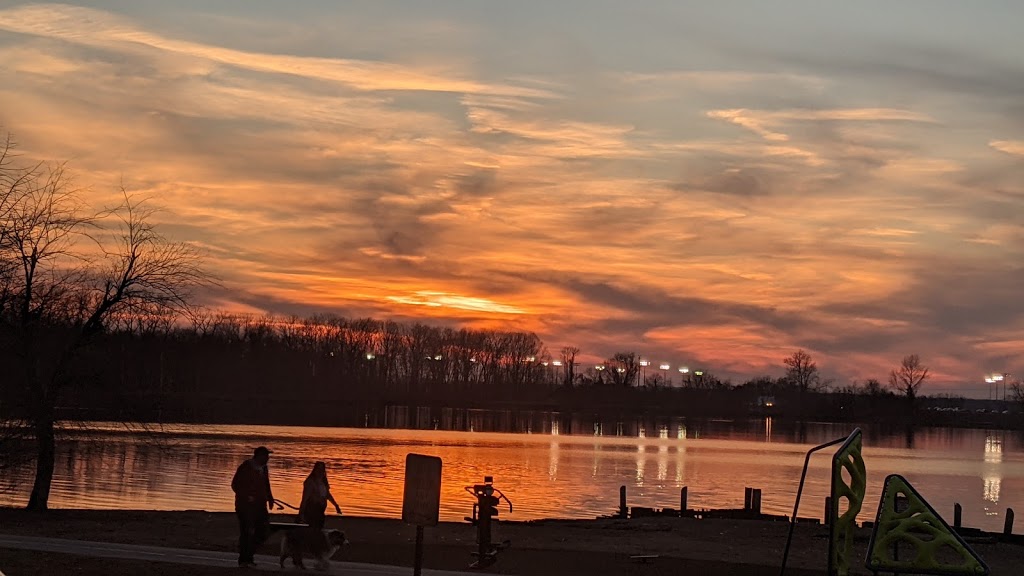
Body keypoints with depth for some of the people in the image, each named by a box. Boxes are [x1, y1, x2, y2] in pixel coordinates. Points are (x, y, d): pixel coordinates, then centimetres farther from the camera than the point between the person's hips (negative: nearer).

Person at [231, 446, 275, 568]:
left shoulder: (263, 468, 13)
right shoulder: (246, 467, -9)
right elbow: (235, 485, -9)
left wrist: (270, 498, 10)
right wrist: (247, 496, -17)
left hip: (260, 505, 7)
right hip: (246, 506, -7)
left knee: (264, 531, 5)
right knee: (246, 532, -4)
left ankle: (249, 554, 20)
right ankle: (243, 560, 4)